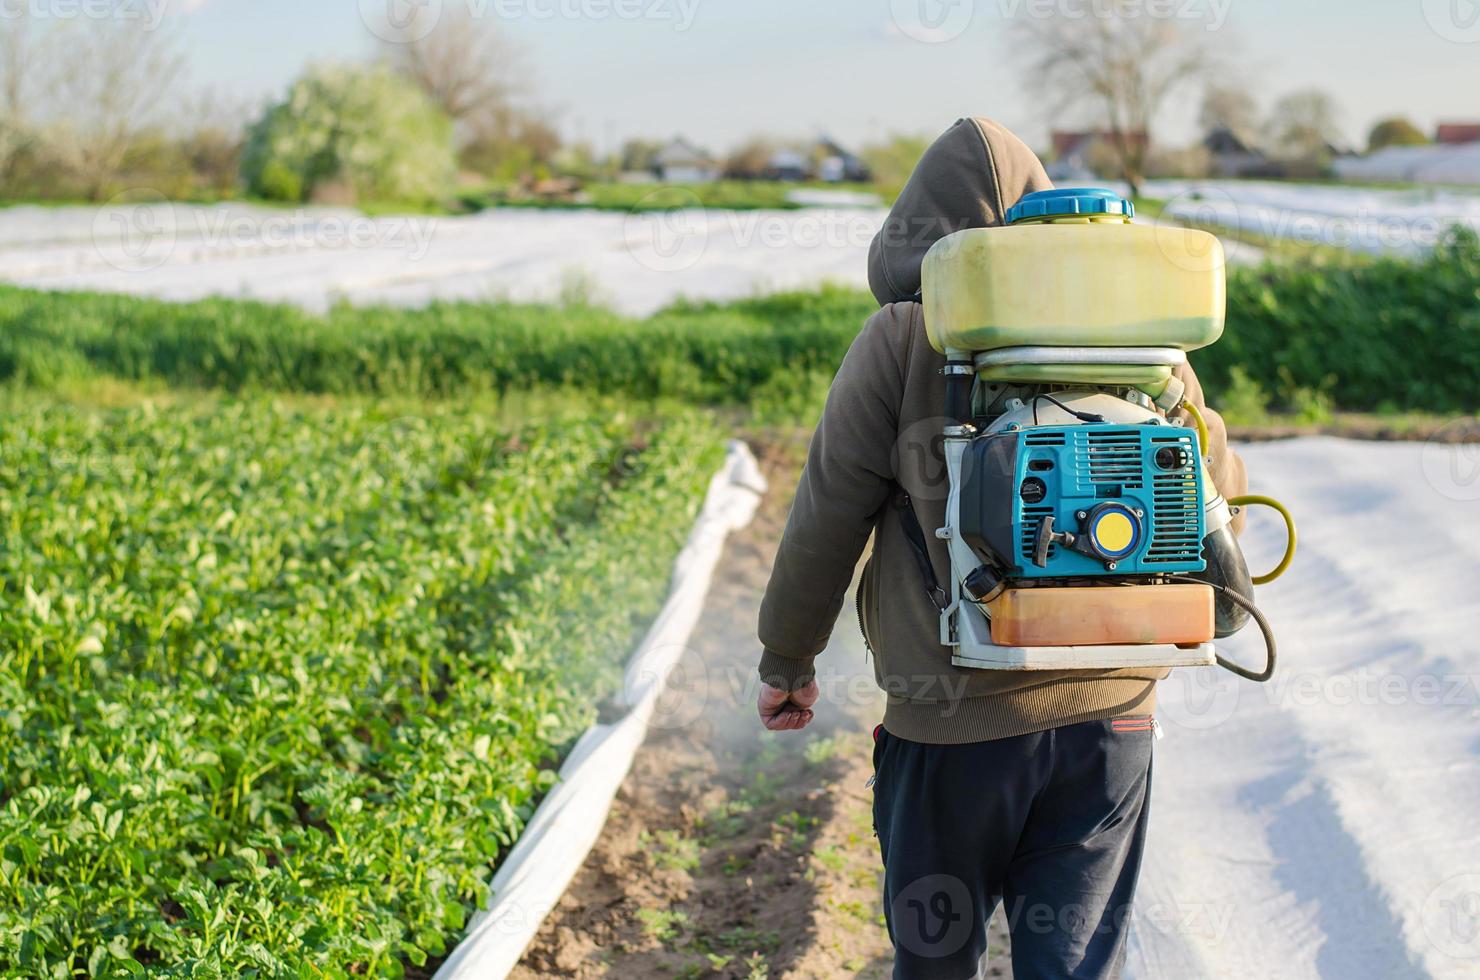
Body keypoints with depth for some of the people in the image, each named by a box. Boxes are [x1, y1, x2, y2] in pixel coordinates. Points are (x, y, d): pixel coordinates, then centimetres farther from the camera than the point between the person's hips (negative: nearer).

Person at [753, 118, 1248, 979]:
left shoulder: (904, 339, -7)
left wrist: (787, 662, 9)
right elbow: (1219, 491, 12)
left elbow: (827, 517, -4)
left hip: (956, 722, -3)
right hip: (1109, 718, 3)